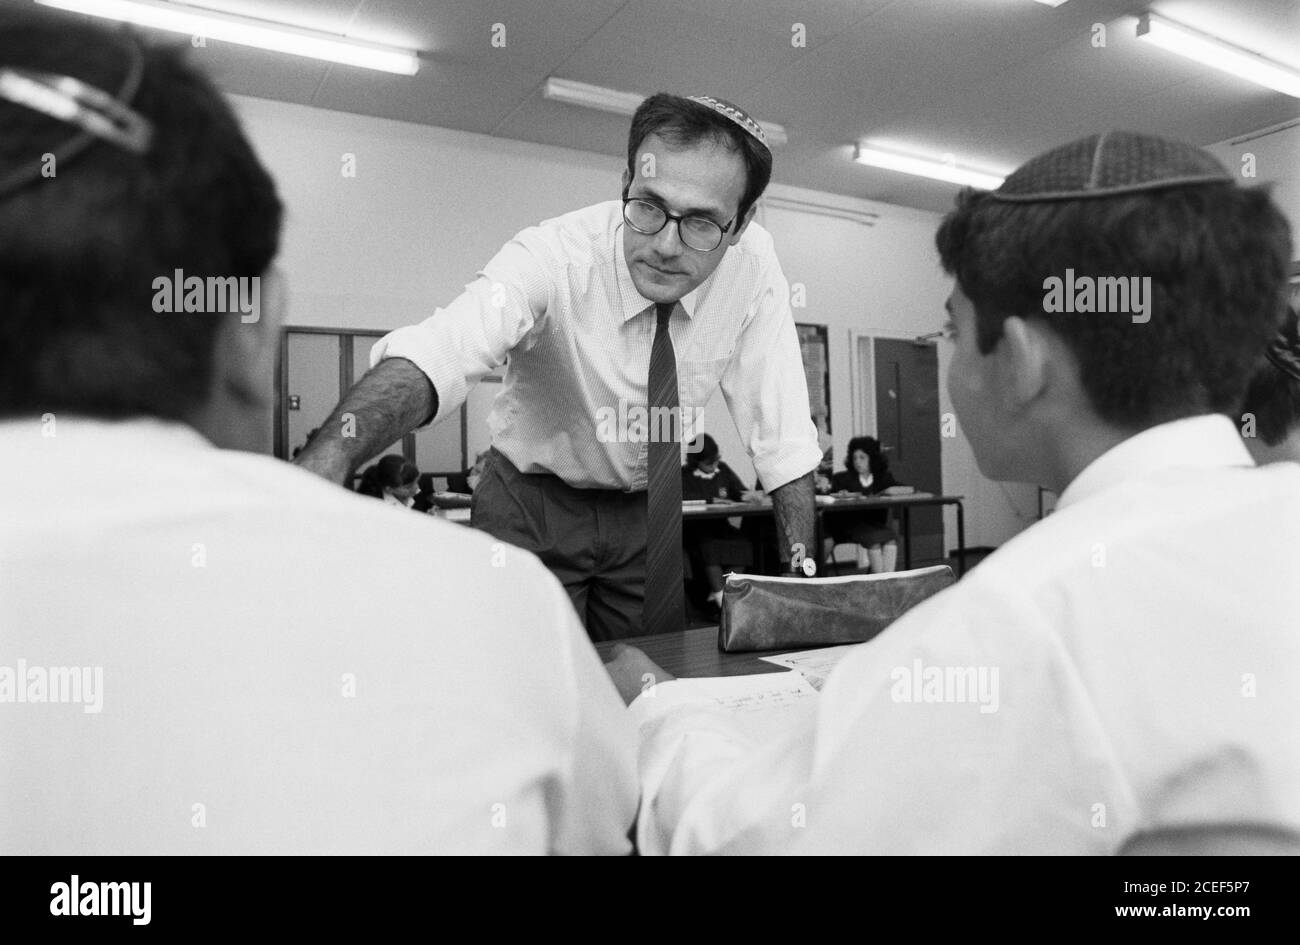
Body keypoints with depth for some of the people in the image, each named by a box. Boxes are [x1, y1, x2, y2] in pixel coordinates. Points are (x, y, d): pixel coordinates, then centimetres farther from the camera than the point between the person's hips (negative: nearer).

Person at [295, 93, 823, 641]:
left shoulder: (753, 262, -16)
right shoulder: (552, 256, -26)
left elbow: (781, 431, -13)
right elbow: (437, 353, -43)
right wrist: (327, 459, -61)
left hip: (649, 508, 3)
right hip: (533, 507, -2)